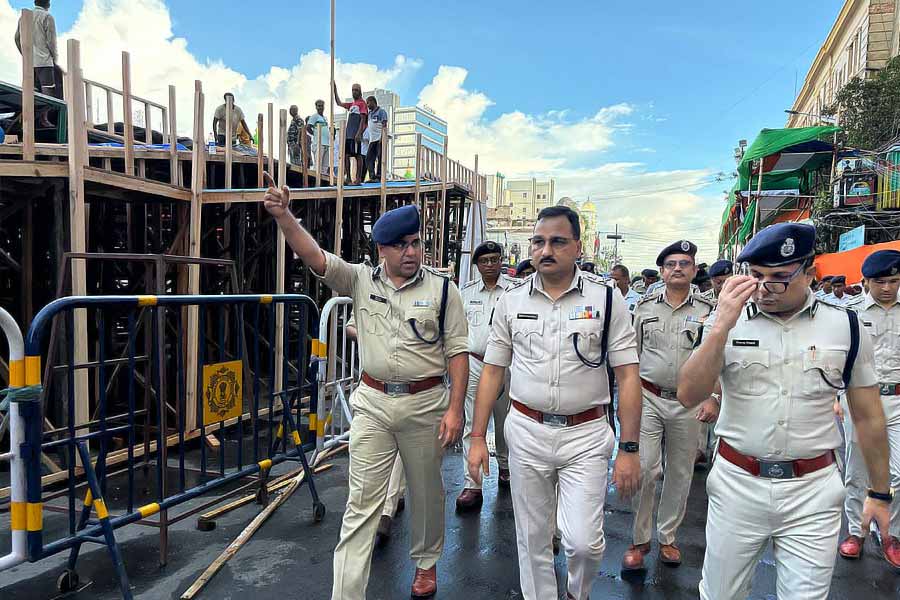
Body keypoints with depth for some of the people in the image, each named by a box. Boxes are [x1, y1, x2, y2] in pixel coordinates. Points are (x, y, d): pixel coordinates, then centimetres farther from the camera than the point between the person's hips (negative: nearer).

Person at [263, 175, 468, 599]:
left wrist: (455, 408, -9)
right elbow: (314, 257, -11)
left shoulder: (442, 289, -4)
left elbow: (457, 351, -4)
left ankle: (426, 562, 43)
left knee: (425, 493, 17)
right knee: (362, 500, 5)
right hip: (372, 404, 1)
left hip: (425, 404, 0)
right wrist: (283, 215, -27)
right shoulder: (361, 281, 1)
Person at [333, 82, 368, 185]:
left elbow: (363, 120, -10)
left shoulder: (362, 104, -2)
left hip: (356, 135, -8)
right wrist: (335, 90, 28)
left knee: (358, 155, -6)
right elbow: (339, 103, 33)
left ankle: (358, 179, -4)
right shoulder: (351, 104, 21)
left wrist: (359, 134, -19)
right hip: (348, 134, 8)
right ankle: (347, 178, 8)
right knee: (346, 155, 5)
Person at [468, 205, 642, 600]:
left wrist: (629, 449, -8)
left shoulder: (606, 297, -4)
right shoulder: (511, 300, 2)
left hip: (585, 435, -2)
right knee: (532, 538, 13)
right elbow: (492, 371, 5)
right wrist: (477, 438, 2)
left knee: (583, 541, -2)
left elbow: (627, 376, -4)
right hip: (526, 431, 2)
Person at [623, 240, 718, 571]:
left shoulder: (707, 310, 0)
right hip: (648, 398, 0)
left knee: (680, 474, 12)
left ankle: (668, 537, 30)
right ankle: (640, 539, 14)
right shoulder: (644, 307, 4)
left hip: (688, 403, 1)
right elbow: (631, 354, 9)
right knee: (644, 470, -4)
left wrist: (713, 398, -4)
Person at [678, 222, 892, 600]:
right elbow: (688, 397, -14)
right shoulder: (727, 321, -4)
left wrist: (879, 493, 11)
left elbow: (868, 417, 7)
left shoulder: (845, 326, -1)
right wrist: (722, 325, -22)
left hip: (813, 491, 0)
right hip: (736, 484, 0)